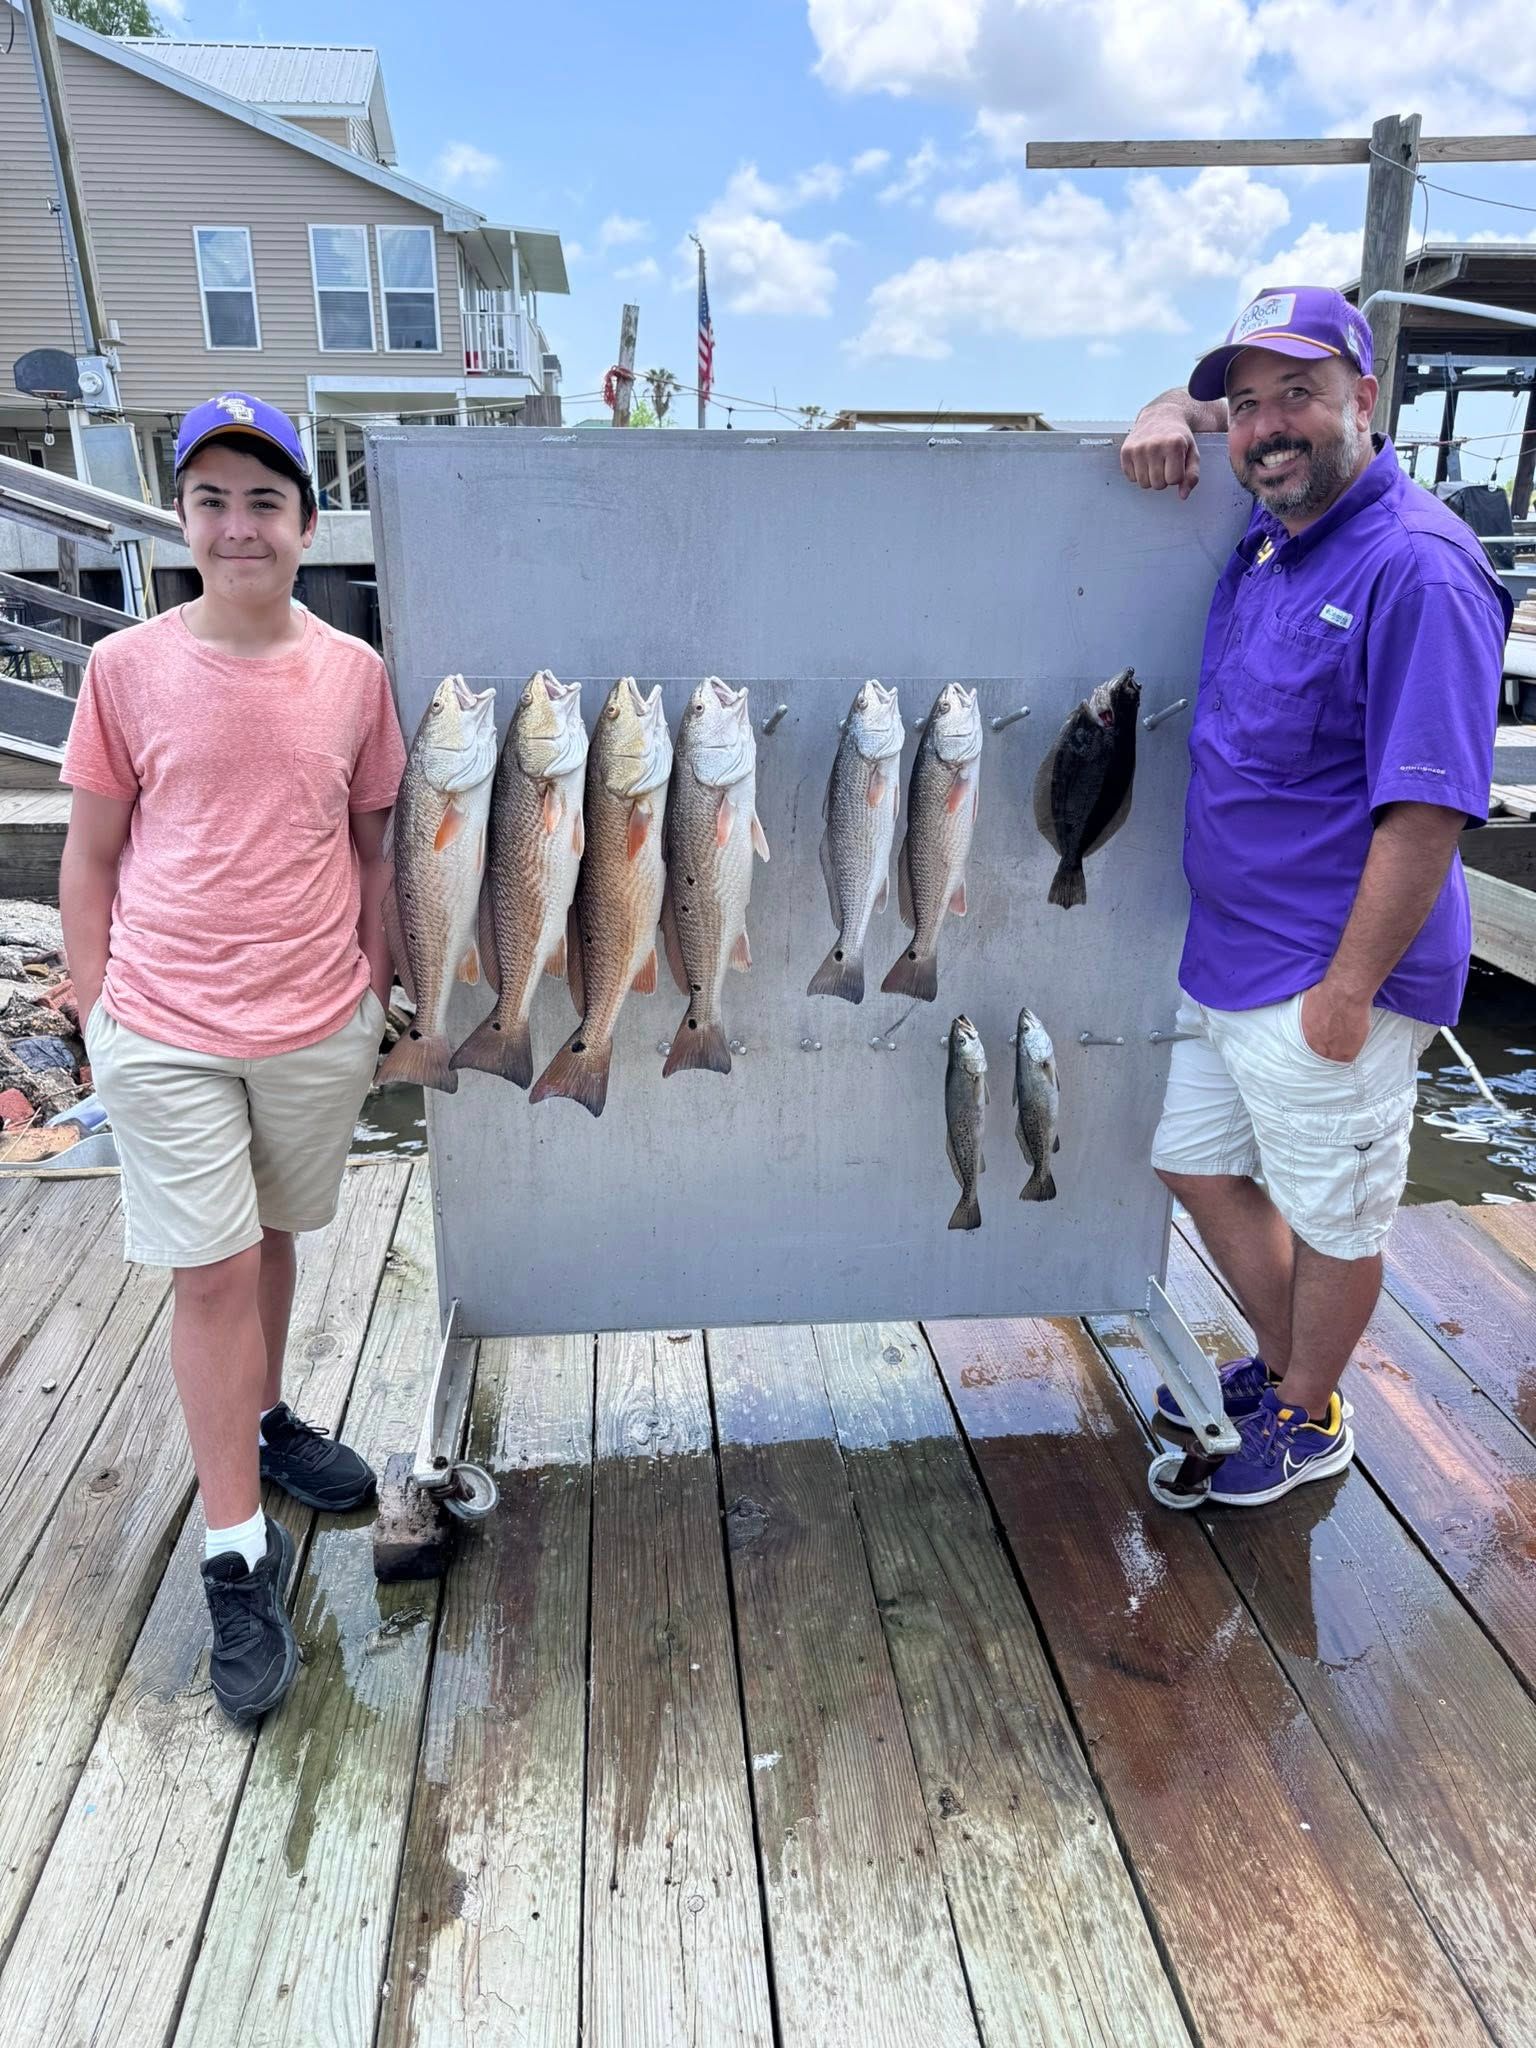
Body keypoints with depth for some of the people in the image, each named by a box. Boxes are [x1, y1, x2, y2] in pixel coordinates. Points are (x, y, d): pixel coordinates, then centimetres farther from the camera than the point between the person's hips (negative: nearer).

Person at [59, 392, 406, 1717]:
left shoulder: (353, 671, 1)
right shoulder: (128, 668, -4)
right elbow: (92, 858, 2)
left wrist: (376, 994, 9)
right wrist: (96, 1015, 1)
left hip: (318, 1026, 2)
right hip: (167, 1031, -2)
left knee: (269, 1240, 18)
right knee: (213, 1273, 1)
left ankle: (264, 1421, 43)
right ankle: (240, 1554, 14)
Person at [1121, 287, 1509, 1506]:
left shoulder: (1415, 570, -18)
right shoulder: (1269, 531, 6)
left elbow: (1427, 810, -23)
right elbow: (1198, 408, 26)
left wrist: (1347, 988, -22)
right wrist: (1170, 416, 2)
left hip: (1328, 979, -9)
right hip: (1225, 954, 9)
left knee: (1333, 1218, 10)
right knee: (1200, 1164, 21)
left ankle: (1309, 1419, 34)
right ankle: (1282, 1366, 43)